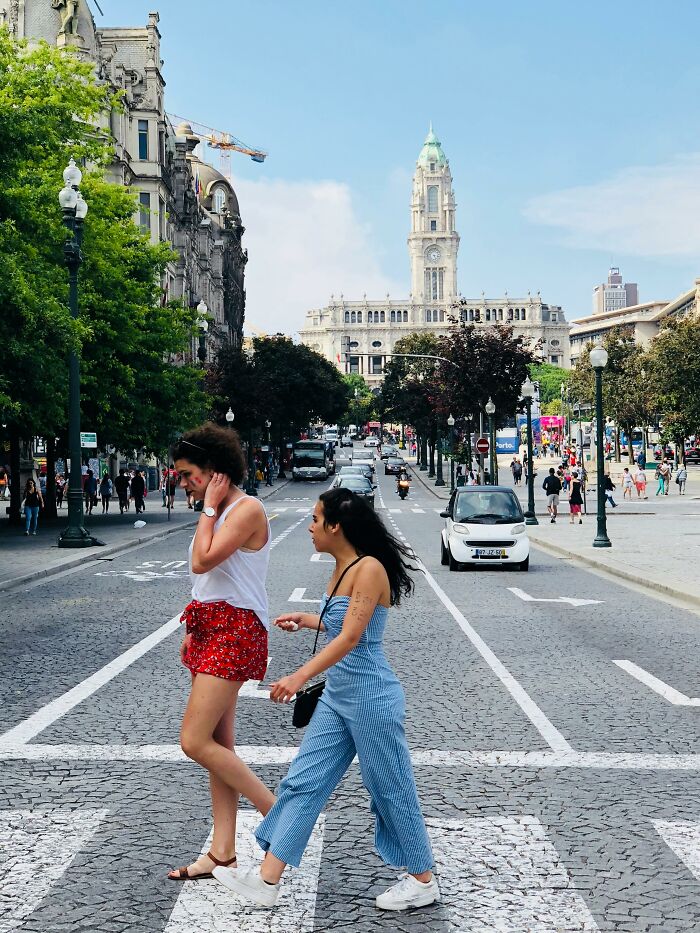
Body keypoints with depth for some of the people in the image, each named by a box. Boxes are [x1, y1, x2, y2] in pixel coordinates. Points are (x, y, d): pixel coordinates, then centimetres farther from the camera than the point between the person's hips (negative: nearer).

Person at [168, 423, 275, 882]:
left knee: (195, 742, -12)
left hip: (235, 632, -10)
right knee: (219, 745, 9)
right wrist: (193, 630, 18)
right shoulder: (222, 513, 15)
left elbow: (202, 562, -23)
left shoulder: (248, 509, -15)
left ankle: (278, 812, 0)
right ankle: (223, 852, 14)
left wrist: (210, 508, -14)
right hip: (211, 631, 10)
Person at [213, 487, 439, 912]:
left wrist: (300, 677, -33)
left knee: (391, 788, 5)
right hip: (338, 697, 9)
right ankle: (267, 880, 13)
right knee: (303, 782, 8)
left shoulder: (370, 569, -19)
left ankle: (423, 880, 22)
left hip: (372, 698, -9)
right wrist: (308, 620, 24)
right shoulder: (343, 568, 9)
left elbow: (351, 637, -26)